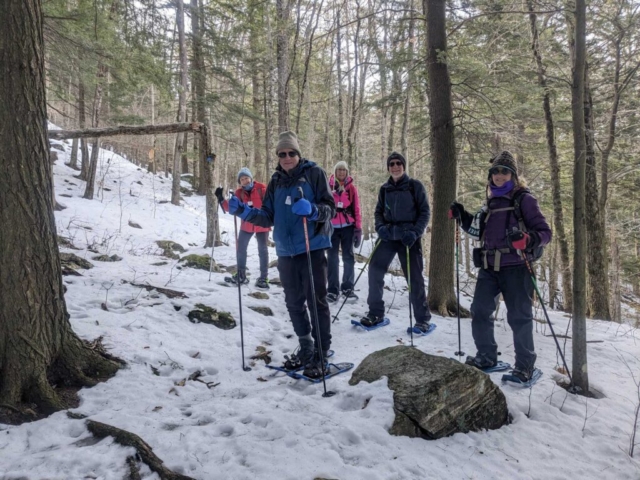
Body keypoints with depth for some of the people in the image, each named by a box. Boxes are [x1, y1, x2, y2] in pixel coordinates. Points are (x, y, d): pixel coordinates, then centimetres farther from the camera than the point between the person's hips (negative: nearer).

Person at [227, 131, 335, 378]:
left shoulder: (314, 173, -4)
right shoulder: (276, 181, 12)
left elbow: (330, 208, -10)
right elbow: (268, 217, 11)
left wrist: (311, 209, -29)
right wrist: (244, 211, -4)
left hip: (313, 248, -6)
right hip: (286, 251, 6)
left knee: (316, 302, 0)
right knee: (294, 303, 14)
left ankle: (321, 354, 11)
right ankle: (306, 348, 30)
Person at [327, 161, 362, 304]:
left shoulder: (351, 187, 6)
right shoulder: (328, 186, 4)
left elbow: (356, 209, 5)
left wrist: (358, 228, -1)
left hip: (348, 226, 1)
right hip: (332, 226, 0)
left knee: (348, 257, 4)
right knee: (332, 258, 3)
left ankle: (347, 288, 12)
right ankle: (332, 290, 8)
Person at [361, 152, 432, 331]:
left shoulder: (415, 186, -1)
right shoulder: (384, 189, 10)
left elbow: (425, 212, -2)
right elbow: (379, 211, 14)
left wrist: (415, 232, -16)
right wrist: (380, 227, -7)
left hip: (409, 237, -4)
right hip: (388, 235, 4)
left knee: (414, 277, -2)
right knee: (375, 270, -4)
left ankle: (423, 318, 11)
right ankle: (375, 313, 10)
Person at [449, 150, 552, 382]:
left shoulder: (524, 199, -5)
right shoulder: (491, 201, 15)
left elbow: (545, 232, -8)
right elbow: (481, 230, 25)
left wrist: (529, 240, -29)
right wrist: (462, 216, 11)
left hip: (515, 268, -6)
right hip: (489, 267, 7)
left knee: (519, 317, 2)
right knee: (479, 311, 9)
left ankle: (525, 364, 19)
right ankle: (486, 356, 26)